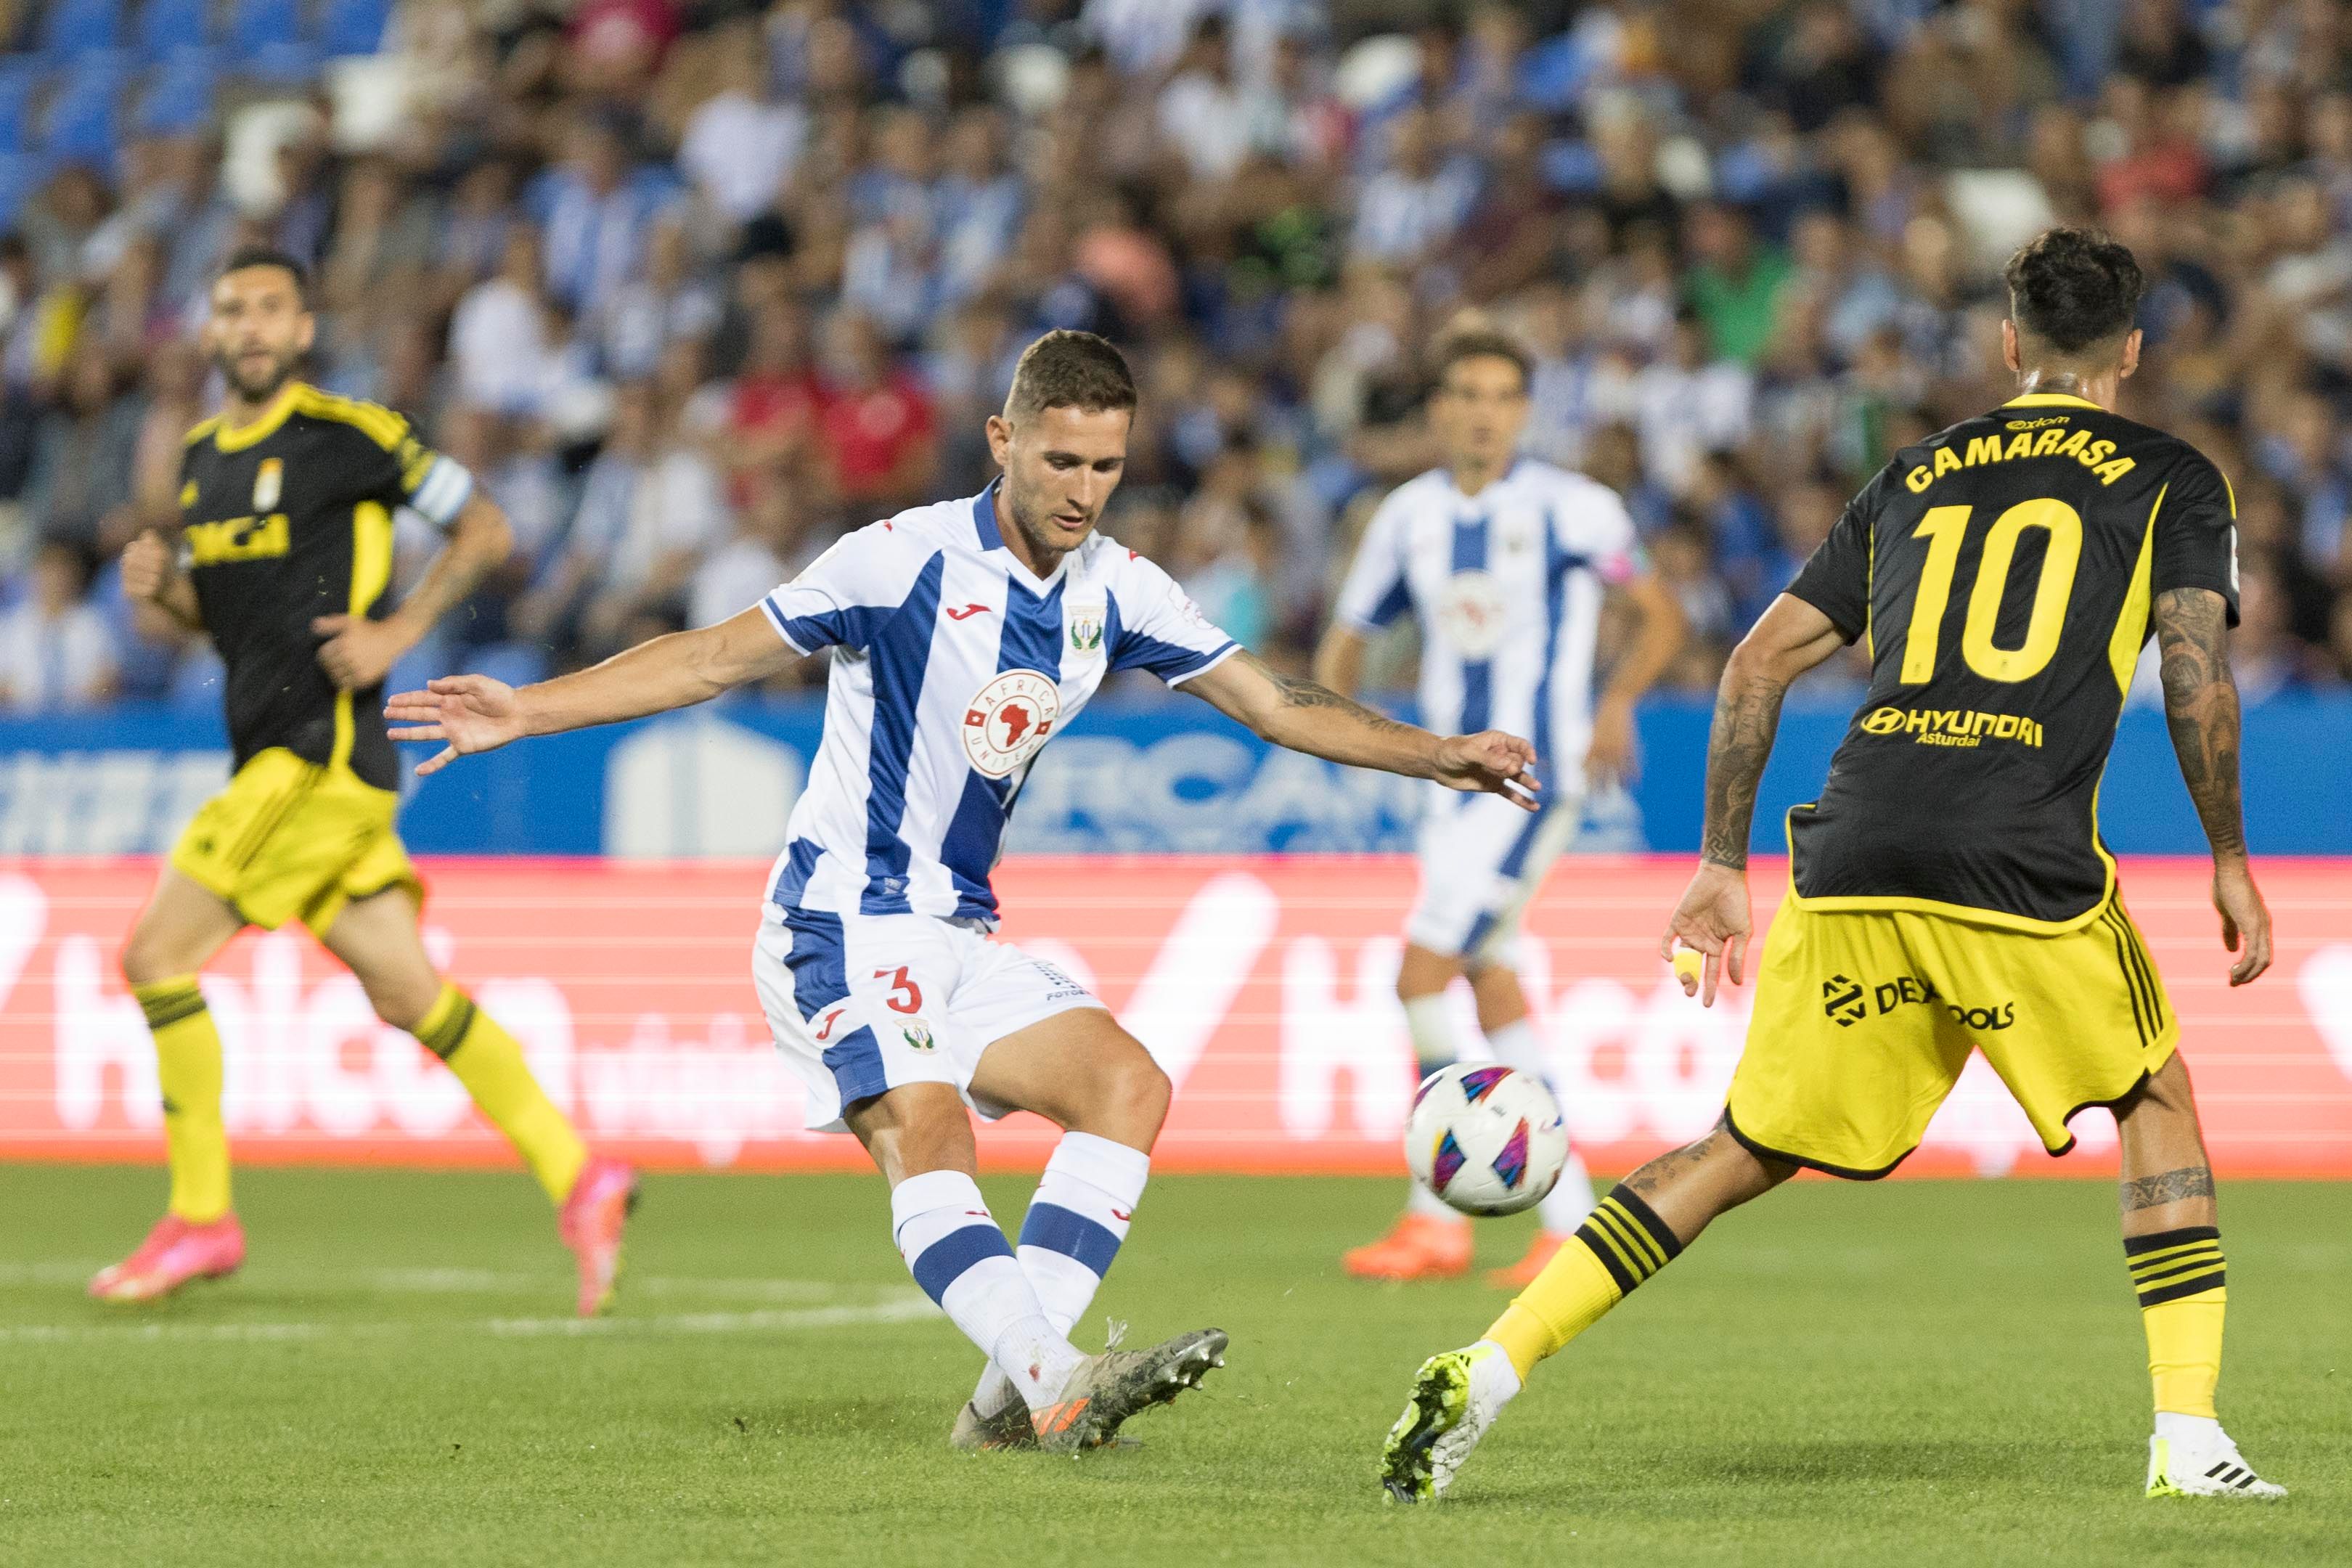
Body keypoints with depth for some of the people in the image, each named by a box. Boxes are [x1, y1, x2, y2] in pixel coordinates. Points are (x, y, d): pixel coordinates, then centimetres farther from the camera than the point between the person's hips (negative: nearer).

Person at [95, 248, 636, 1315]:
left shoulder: (348, 435, -8)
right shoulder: (202, 457, 15)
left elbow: (483, 529, -2)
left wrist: (398, 633, -11)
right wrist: (159, 584, 5)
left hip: (321, 754, -8)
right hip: (271, 756, 8)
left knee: (158, 954, -9)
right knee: (408, 995, 5)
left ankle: (200, 1216, -3)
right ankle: (575, 1178, 6)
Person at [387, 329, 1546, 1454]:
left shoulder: (1116, 591, 4)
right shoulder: (908, 561, -14)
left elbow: (1272, 702, 11)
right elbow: (720, 656, -11)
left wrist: (1439, 757, 3)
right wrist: (527, 711, -18)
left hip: (960, 932, 7)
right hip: (843, 922, -7)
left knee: (1127, 1085, -10)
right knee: (925, 1137, -27)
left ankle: (1012, 1397, -17)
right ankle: (1058, 1386, -42)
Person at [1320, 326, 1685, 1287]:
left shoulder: (1570, 508, -6)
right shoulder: (1409, 516, 9)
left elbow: (1662, 616, 2)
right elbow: (1347, 640, 16)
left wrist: (1617, 700, -15)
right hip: (1453, 779, 6)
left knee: (1424, 977, -14)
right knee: (1496, 991, 4)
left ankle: (1438, 1217, -7)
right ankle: (1569, 1222, 9)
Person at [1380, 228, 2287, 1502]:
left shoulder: (1915, 475, 23)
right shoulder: (2168, 478, 12)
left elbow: (1760, 662, 19)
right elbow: (2196, 673, -2)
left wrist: (1722, 864, 23)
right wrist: (2230, 860, 9)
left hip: (1849, 869, 4)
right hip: (2022, 871, -4)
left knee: (1749, 1153, 12)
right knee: (2155, 1101, 19)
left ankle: (1486, 1373, 1)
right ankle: (2188, 1439, 11)